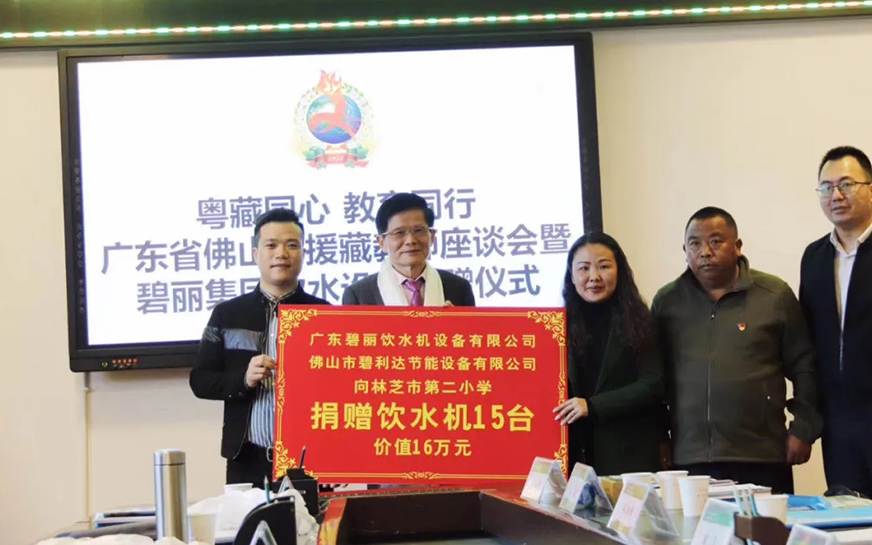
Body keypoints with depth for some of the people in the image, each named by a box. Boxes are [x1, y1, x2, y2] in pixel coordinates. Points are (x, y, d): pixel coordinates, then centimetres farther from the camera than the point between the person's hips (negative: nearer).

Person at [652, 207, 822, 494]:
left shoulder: (775, 294, 2)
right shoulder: (666, 301, 9)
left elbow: (804, 367, 5)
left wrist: (803, 430, 2)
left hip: (761, 459, -1)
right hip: (688, 460, 2)